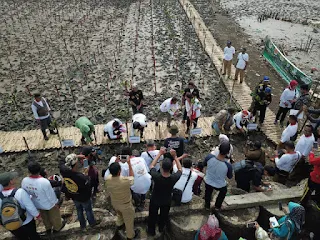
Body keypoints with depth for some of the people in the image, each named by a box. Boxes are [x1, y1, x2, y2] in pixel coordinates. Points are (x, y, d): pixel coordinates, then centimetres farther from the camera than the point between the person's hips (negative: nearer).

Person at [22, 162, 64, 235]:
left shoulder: (24, 181, -23)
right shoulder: (44, 181, -38)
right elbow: (51, 194, -24)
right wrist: (55, 203, -5)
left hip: (37, 204, 5)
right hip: (49, 204, -5)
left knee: (44, 216, 32)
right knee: (54, 215, 26)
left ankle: (48, 229, 55)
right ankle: (57, 227, 50)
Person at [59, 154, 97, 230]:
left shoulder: (64, 172, -30)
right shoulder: (82, 177, -44)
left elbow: (62, 162, -9)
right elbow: (89, 186, -26)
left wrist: (76, 157, -12)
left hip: (74, 197, 4)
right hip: (84, 198, -4)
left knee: (79, 210, 30)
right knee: (88, 210, 25)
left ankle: (82, 225, 51)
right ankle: (92, 223, 50)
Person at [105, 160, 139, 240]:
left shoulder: (107, 180, -25)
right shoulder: (125, 180, -39)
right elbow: (132, 176, -16)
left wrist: (115, 164, -6)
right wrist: (129, 164, -16)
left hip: (114, 203, 5)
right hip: (125, 204, -5)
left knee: (119, 213, 37)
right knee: (129, 220, 22)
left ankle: (119, 224, 63)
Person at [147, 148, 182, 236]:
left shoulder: (156, 176, -39)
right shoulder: (174, 178, -37)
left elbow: (151, 166, -16)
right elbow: (180, 169, -13)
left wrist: (159, 154, -14)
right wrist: (174, 156, -18)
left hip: (155, 200, -1)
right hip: (167, 201, 1)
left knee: (152, 216, 26)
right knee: (164, 216, 30)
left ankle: (151, 231, 50)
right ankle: (161, 228, 57)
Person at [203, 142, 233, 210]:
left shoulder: (209, 157, -30)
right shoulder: (228, 165, -35)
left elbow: (204, 164, -6)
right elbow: (230, 177, -13)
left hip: (208, 182, 2)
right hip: (219, 185, -1)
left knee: (208, 192, 35)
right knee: (223, 191, 36)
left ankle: (207, 206, 59)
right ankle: (217, 206, 53)